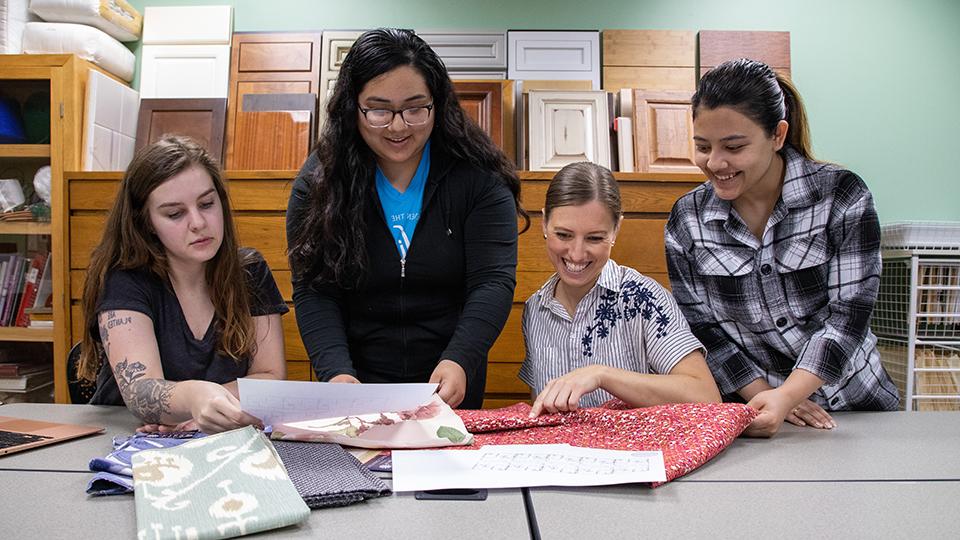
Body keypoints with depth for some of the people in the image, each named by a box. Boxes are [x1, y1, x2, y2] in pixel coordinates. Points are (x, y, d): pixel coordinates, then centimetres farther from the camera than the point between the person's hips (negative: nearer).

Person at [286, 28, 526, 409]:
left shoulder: (478, 177, -8)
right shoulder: (318, 180, -5)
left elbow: (493, 281, -14)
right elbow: (313, 292, -8)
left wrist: (459, 361, -30)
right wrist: (336, 371, -24)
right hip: (355, 384, 1)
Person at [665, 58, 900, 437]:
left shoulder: (843, 196, -8)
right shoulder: (687, 219, -3)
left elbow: (848, 316, -13)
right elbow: (701, 328, -1)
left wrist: (785, 396, -26)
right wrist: (765, 397, -12)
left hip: (854, 405, 1)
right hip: (751, 411, 0)